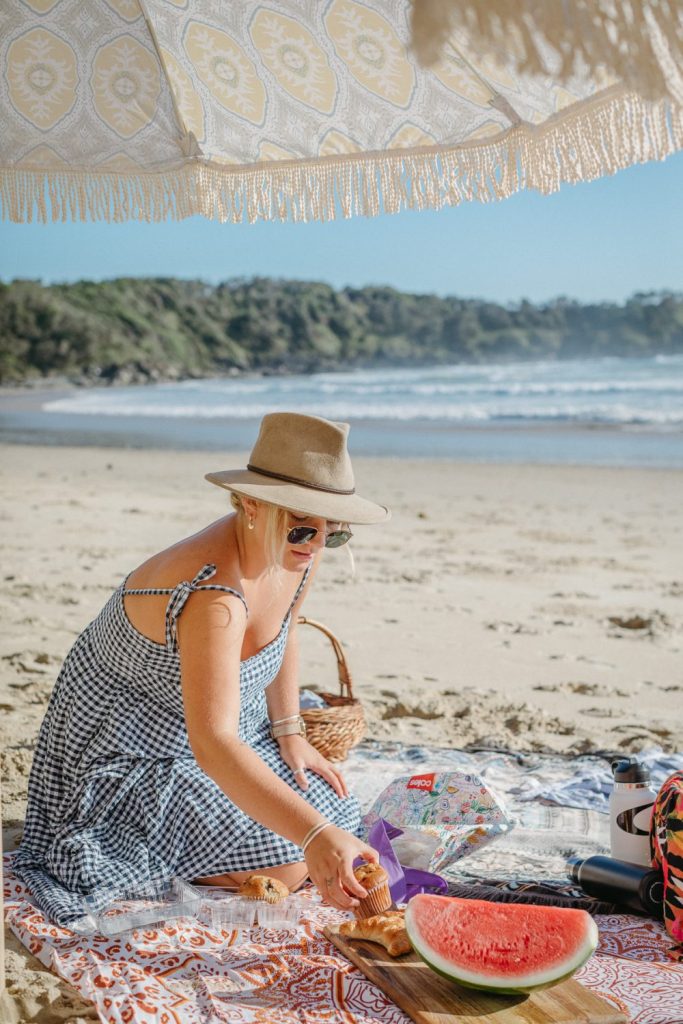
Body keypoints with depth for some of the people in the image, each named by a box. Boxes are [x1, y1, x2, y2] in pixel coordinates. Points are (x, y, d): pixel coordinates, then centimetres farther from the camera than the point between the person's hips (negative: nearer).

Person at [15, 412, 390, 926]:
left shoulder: (298, 553, -13)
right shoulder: (213, 593, -40)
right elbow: (212, 744, -48)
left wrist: (290, 733, 2)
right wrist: (314, 836, -54)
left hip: (230, 724, 8)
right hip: (133, 744, -8)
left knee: (344, 823, 2)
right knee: (285, 868, -17)